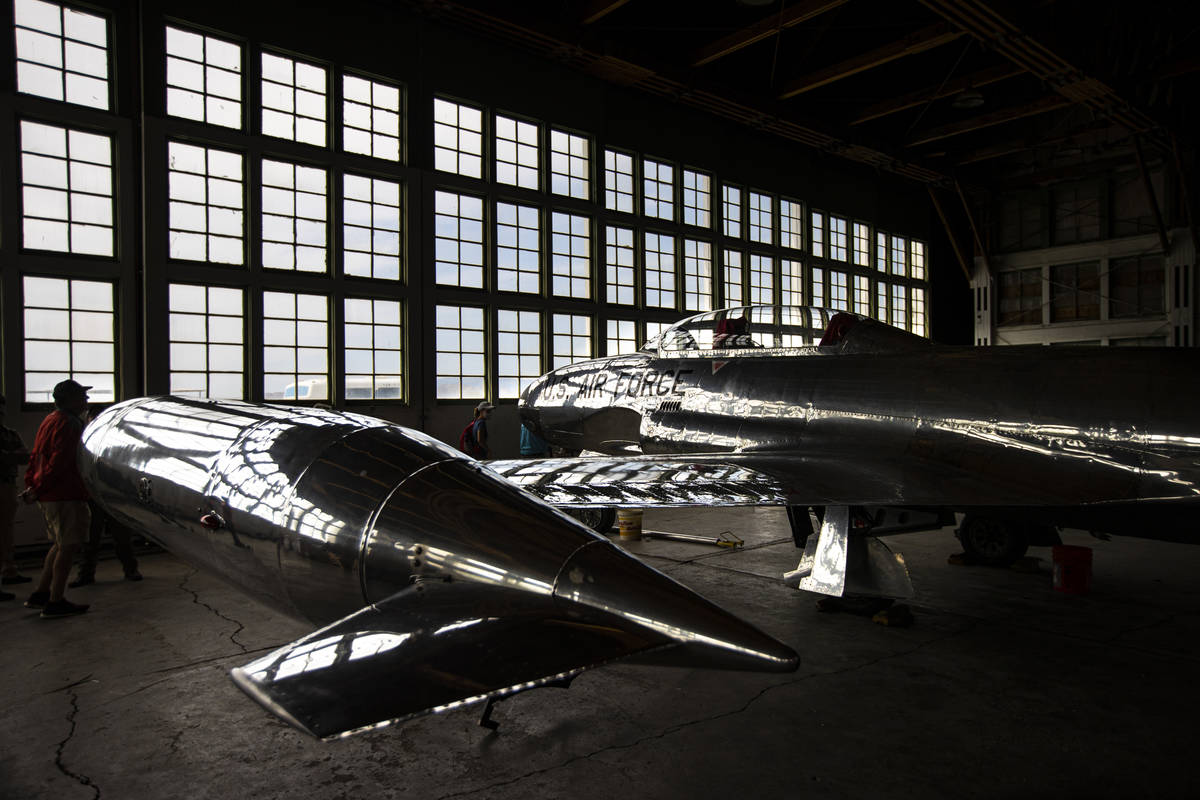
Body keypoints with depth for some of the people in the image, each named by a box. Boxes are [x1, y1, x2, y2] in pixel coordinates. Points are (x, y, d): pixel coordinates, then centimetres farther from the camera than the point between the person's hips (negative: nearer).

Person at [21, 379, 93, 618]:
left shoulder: (51, 420, 17)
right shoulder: (67, 424, -16)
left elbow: (35, 456, 20)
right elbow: (59, 463, -22)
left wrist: (31, 484, 17)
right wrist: (38, 490, -16)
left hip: (50, 496, 10)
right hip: (65, 495, -10)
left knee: (61, 544, 19)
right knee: (67, 546, -4)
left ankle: (40, 594, 24)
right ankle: (55, 603, 0)